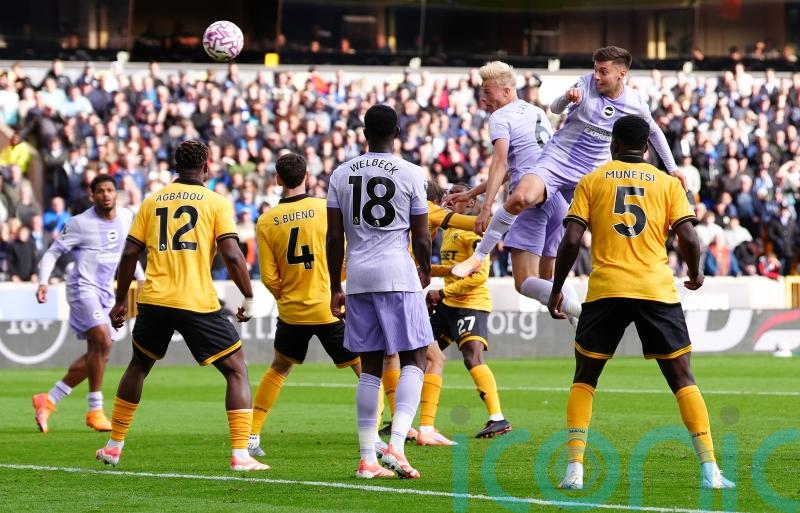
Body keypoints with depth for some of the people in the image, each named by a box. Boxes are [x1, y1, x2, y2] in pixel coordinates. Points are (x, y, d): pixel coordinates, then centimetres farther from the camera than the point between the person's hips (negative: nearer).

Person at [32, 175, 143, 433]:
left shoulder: (126, 217, 7)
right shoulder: (79, 223, -10)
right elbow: (52, 253, -6)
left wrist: (142, 278, 19)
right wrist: (43, 282, -20)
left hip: (106, 293, 7)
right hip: (83, 287, -7)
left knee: (96, 354, 8)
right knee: (103, 342, -23)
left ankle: (48, 400, 18)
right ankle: (95, 410, -15)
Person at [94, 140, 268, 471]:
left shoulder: (152, 202, 11)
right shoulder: (216, 203, 1)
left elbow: (130, 254, 8)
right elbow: (232, 255, -9)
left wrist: (120, 302, 17)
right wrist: (248, 299, 2)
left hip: (153, 301, 4)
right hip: (198, 304, -4)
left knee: (138, 366, 27)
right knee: (236, 370, 6)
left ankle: (114, 446, 31)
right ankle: (240, 455, -7)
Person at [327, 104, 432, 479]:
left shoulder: (341, 175, 7)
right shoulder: (410, 174, -1)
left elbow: (335, 238, 7)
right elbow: (421, 238, 2)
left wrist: (335, 288, 15)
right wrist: (424, 273, 21)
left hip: (359, 278, 4)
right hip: (398, 273, -4)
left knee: (370, 367, 9)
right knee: (413, 360, 4)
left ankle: (367, 458, 6)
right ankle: (396, 444, -14)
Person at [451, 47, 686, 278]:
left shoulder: (636, 105, 0)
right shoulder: (587, 83, -6)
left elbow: (654, 131, 18)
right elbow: (555, 109, -8)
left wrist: (672, 167, 21)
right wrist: (567, 98, -30)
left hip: (590, 176, 3)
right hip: (555, 161, -3)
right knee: (521, 197, -28)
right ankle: (477, 257, -20)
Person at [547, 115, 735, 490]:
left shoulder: (592, 181, 8)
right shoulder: (667, 183, 9)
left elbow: (571, 240, -1)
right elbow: (687, 237, -2)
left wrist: (556, 290, 8)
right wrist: (695, 274, 17)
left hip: (605, 291, 0)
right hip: (657, 290, 0)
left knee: (584, 380, 14)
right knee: (682, 379, 7)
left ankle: (574, 469, 2)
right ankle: (709, 470, -4)